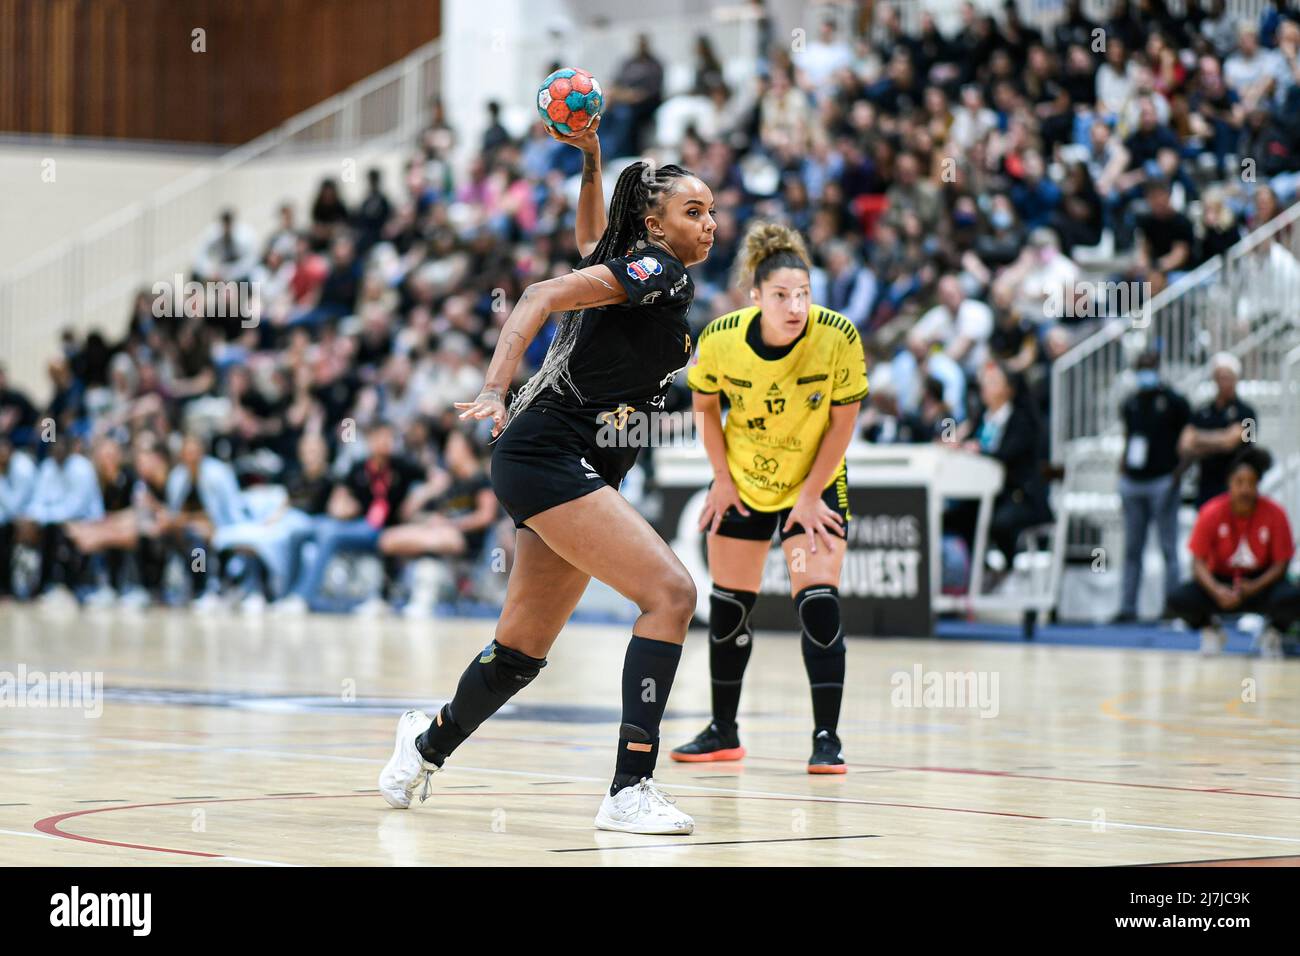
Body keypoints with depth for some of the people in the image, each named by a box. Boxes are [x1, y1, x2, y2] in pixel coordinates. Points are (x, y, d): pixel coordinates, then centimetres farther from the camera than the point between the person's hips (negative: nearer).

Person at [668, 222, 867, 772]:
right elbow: (705, 403, -1)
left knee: (818, 603, -14)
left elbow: (843, 418, -13)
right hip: (741, 483, 2)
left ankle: (826, 738, -8)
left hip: (814, 484, -2)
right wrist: (722, 476, -3)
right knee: (728, 605, 8)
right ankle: (723, 732, 24)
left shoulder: (838, 337, -26)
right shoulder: (720, 338, -22)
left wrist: (812, 494, -13)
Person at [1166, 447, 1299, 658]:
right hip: (1221, 581, 0)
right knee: (1177, 600, -28)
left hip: (1261, 582, 0)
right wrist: (1216, 590, -32)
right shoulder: (1212, 513, -14)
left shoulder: (1274, 514, -14)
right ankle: (1211, 630, 9)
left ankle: (1273, 633, 4)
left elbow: (1281, 564, -9)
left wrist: (1256, 586, -26)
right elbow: (1198, 562, -12)